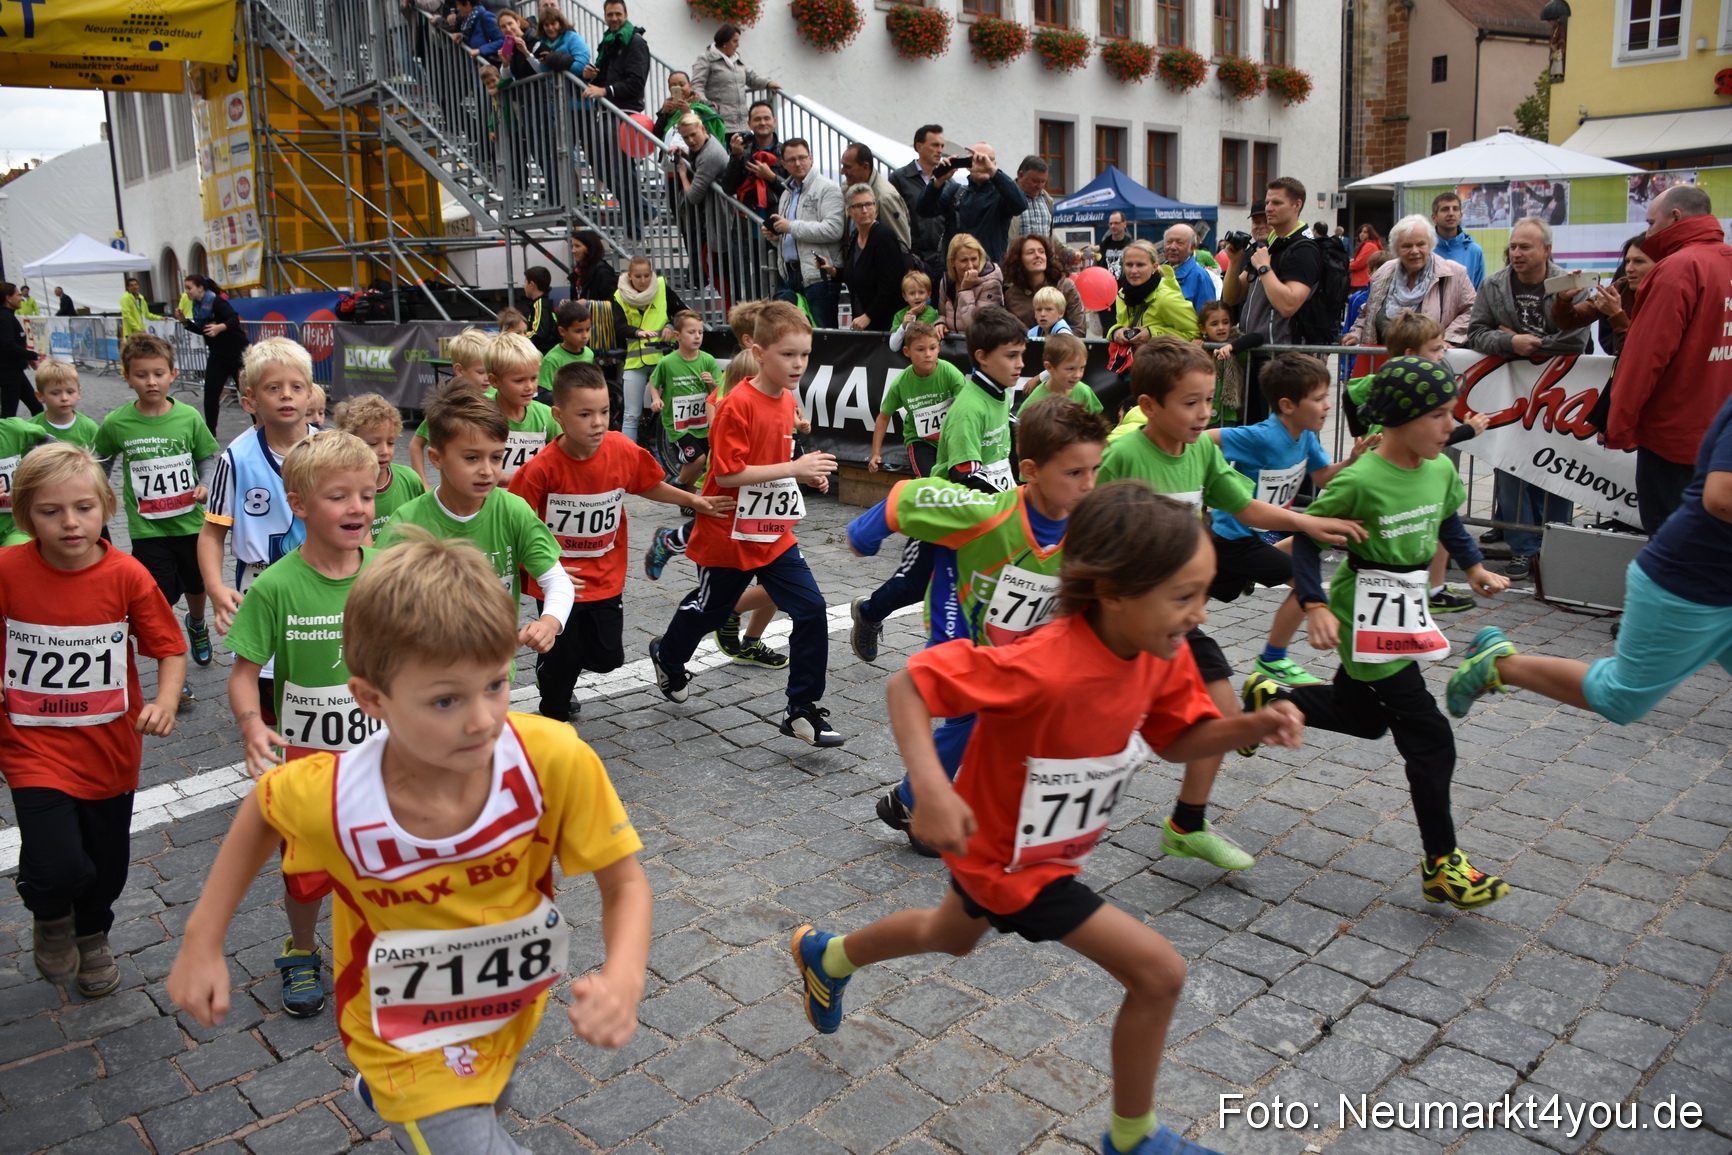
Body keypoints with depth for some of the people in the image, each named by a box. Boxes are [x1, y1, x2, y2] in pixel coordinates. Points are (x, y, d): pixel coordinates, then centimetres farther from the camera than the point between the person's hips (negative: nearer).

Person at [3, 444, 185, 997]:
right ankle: (50, 919, 21)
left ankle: (92, 935, 51)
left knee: (106, 865, 18)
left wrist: (165, 701, -21)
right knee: (57, 868, -17)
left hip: (110, 748, 2)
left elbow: (169, 647, -6)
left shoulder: (127, 576, -11)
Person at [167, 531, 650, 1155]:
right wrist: (202, 940, -7)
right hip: (412, 1053, -3)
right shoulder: (331, 798, -30)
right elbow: (263, 804, -5)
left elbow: (625, 882, -20)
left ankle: (379, 1096, 65)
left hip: (512, 1013, 3)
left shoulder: (555, 760, -32)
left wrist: (622, 979, -38)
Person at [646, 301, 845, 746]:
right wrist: (793, 467, -28)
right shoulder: (737, 404, -21)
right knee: (709, 609, 16)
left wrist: (806, 473, 0)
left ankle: (803, 710, 3)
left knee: (811, 611, -6)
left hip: (776, 534, 6)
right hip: (731, 536, -6)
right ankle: (667, 655, 48)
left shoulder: (788, 401, 4)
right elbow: (727, 474, -25)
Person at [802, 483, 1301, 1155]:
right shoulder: (1046, 668, -40)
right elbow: (909, 685, -34)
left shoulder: (1164, 653, -16)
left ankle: (828, 956, 61)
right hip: (1010, 859, -9)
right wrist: (931, 789, -46)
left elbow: (1179, 739, -2)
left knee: (953, 935, 34)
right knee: (1158, 973, -6)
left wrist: (1253, 726, -20)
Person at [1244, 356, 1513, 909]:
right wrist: (1315, 607, -22)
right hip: (1367, 620, -8)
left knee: (1364, 717, 22)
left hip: (1405, 615, 8)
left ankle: (1269, 698, 41)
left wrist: (1474, 566, 9)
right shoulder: (1361, 480, -22)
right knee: (1429, 738, -6)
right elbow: (1307, 536, -16)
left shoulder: (1441, 469, 0)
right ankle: (1441, 865, 6)